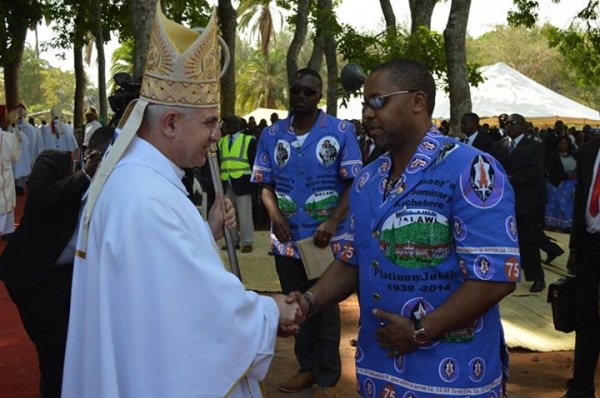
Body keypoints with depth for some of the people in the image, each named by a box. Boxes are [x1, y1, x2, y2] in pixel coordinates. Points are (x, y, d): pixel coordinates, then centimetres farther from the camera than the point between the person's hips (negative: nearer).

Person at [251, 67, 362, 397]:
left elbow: (353, 183, -7)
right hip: (287, 240, 4)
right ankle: (307, 367, 35)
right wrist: (274, 213, -12)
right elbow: (265, 184, 7)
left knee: (325, 308, 8)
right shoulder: (271, 134, 4)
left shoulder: (341, 131, -5)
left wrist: (333, 222, -19)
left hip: (327, 239, -3)